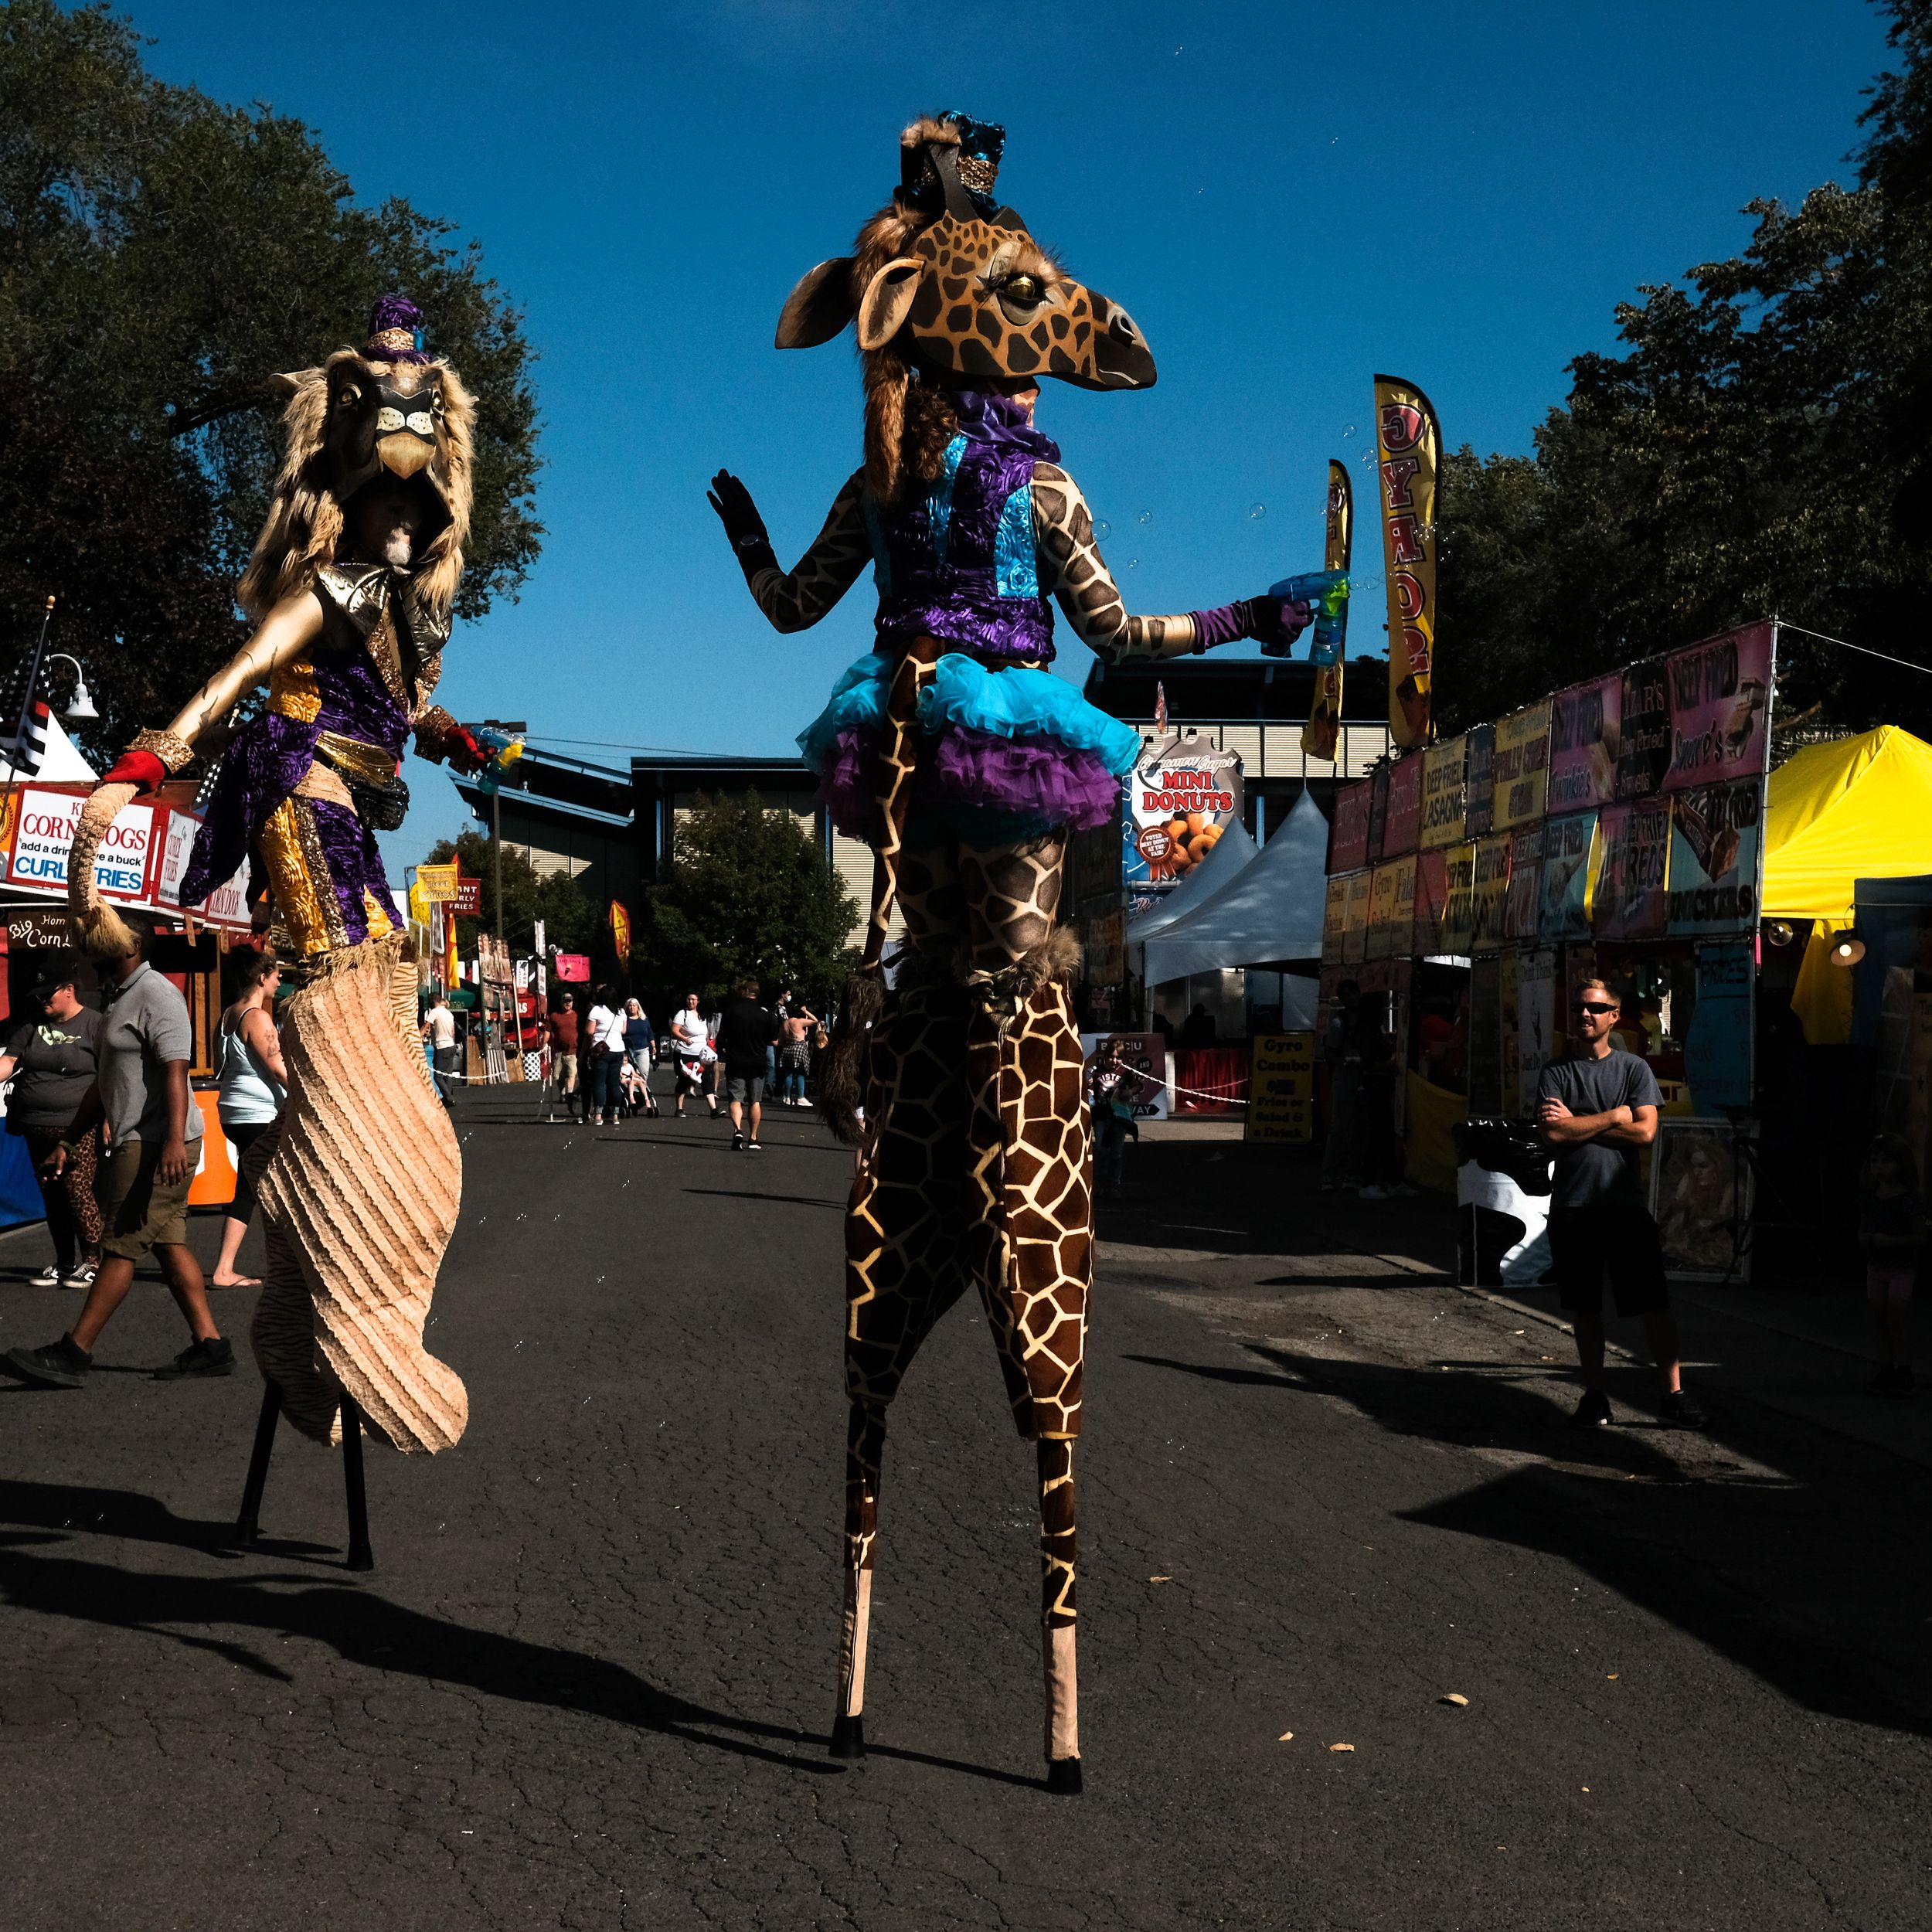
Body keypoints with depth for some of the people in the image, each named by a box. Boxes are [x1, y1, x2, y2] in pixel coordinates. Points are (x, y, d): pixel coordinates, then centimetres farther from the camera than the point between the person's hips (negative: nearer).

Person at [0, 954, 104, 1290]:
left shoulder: (94, 1025, -4)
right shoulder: (32, 1027, 14)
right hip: (38, 1127, 7)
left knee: (78, 1192, -10)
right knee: (51, 1196, 10)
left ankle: (93, 1260, 1)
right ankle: (63, 1263, 20)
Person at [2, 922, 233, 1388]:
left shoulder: (156, 995, -12)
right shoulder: (115, 999, 21)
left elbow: (175, 1070, -24)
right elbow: (104, 1083, 26)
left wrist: (175, 1140, -34)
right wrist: (68, 1143, 25)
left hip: (157, 1147, -10)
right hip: (138, 1144, 10)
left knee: (120, 1247, -6)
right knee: (169, 1244, 8)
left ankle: (72, 1354, -4)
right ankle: (209, 1345, 9)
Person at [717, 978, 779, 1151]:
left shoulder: (731, 1011, -6)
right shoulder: (765, 1013, -3)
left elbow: (721, 1038, -2)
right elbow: (773, 1040, 3)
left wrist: (722, 1053, 17)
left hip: (735, 1063, -1)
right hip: (757, 1064, 1)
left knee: (736, 1099, 1)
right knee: (755, 1101, 10)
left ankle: (737, 1130, -22)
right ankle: (753, 1138, 11)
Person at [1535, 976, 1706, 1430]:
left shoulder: (1633, 1069, 4)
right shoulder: (1556, 1073, 4)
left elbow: (1644, 1132, -8)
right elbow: (1552, 1134, -10)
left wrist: (1576, 1123, -7)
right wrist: (1613, 1116, -7)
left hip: (1625, 1202, -1)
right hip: (1572, 1205, 1)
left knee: (1655, 1304, -1)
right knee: (1585, 1308, 9)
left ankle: (1673, 1396, 8)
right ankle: (1595, 1397, 18)